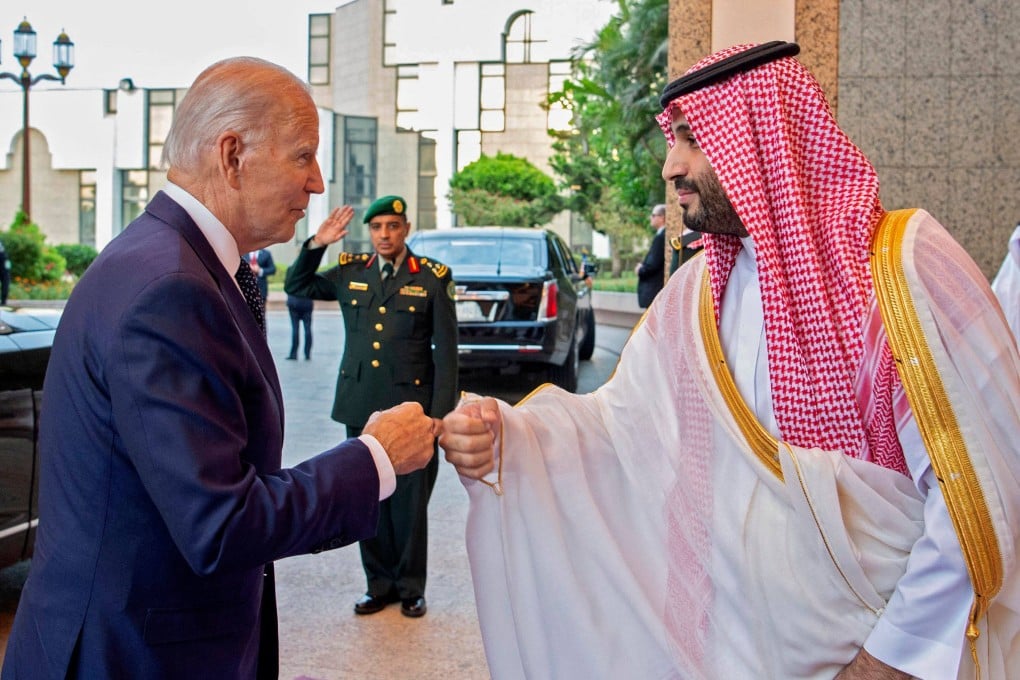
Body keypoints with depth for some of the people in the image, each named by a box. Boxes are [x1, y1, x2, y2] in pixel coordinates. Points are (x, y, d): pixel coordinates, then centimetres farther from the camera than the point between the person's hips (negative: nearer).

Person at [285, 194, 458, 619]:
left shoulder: (432, 277, -2)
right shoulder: (350, 273, 7)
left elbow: (445, 350, -2)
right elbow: (297, 286, 19)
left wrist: (440, 413, -7)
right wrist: (317, 244, 2)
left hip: (410, 407, -3)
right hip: (360, 406, 3)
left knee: (409, 502, 3)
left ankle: (410, 587, 19)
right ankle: (379, 583, 23)